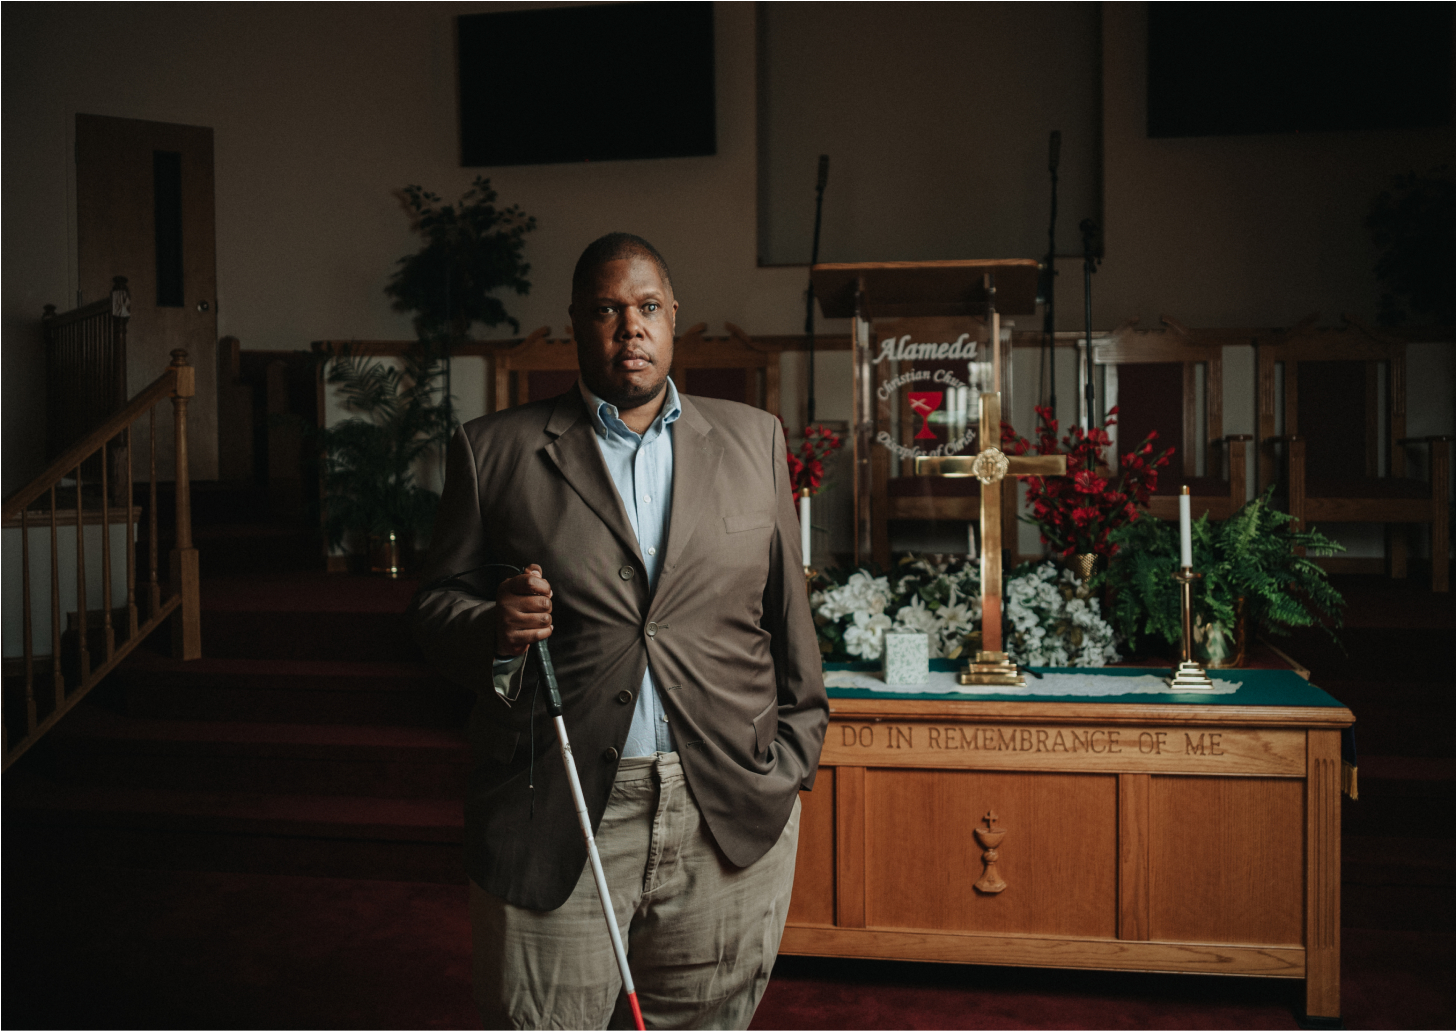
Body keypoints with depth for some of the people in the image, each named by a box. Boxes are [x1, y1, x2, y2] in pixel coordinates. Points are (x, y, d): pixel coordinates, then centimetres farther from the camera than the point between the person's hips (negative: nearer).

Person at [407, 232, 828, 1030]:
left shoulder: (753, 440, 10)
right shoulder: (495, 450, 3)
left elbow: (787, 607, 13)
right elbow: (434, 604, 5)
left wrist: (797, 744, 11)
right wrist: (493, 628, -16)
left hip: (731, 817, 2)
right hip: (555, 817, -2)